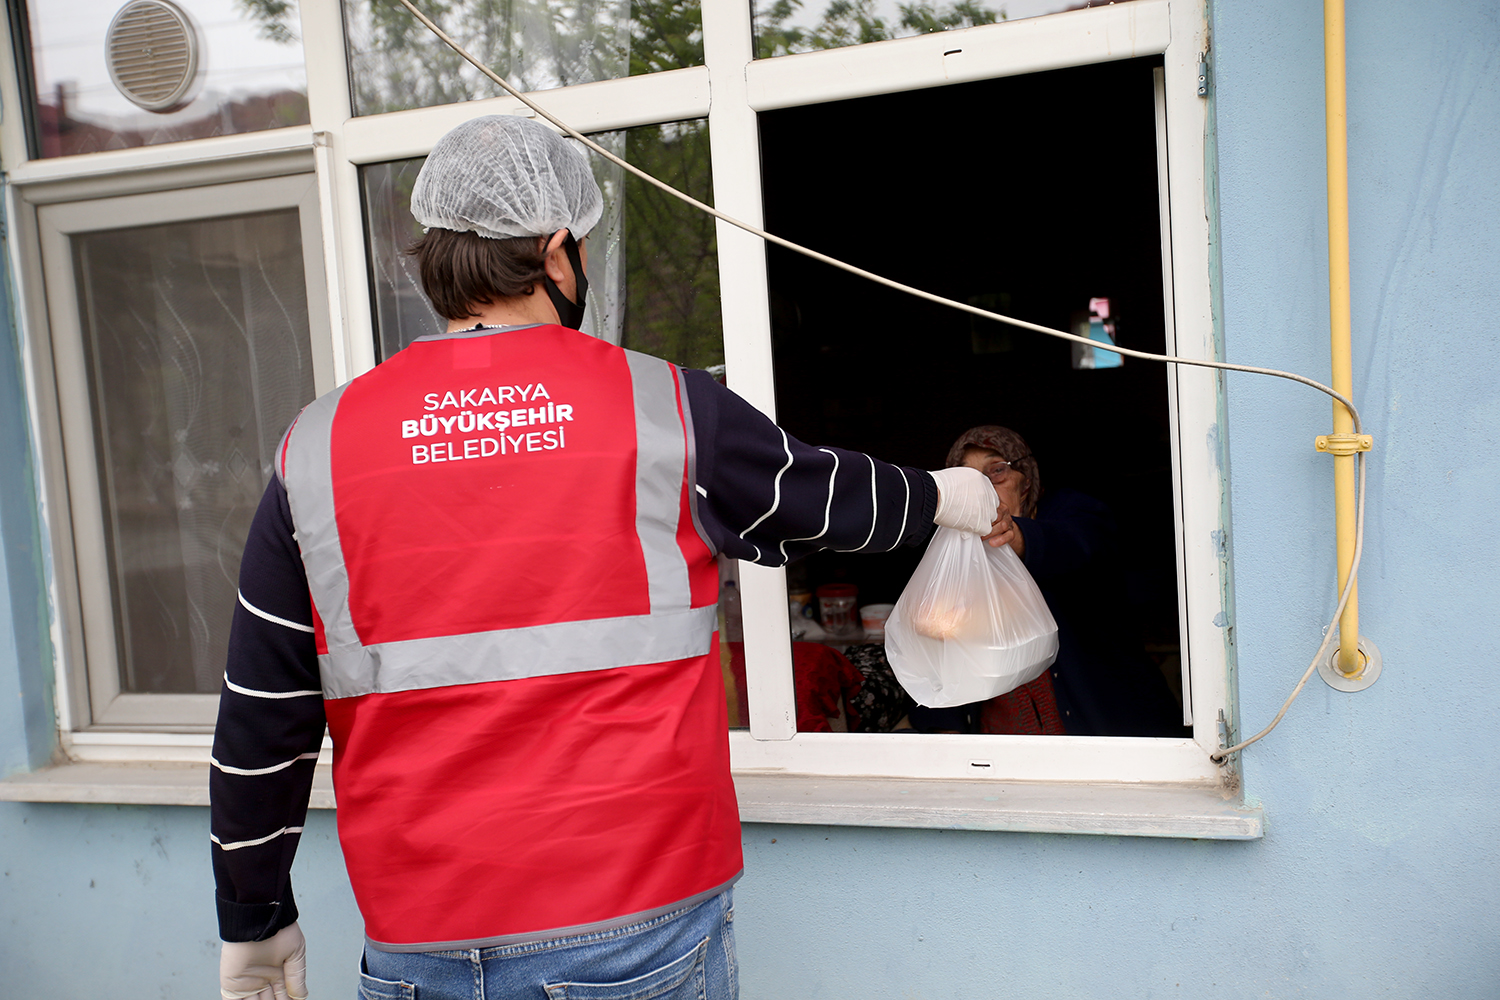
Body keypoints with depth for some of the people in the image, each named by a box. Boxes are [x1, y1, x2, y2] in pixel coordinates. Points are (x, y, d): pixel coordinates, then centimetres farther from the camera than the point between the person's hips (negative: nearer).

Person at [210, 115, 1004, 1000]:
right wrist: (944, 496, 32)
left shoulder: (319, 447, -3)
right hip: (639, 927, -1)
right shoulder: (665, 410, -7)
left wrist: (255, 923, 14)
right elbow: (825, 496, 10)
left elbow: (263, 722, 1)